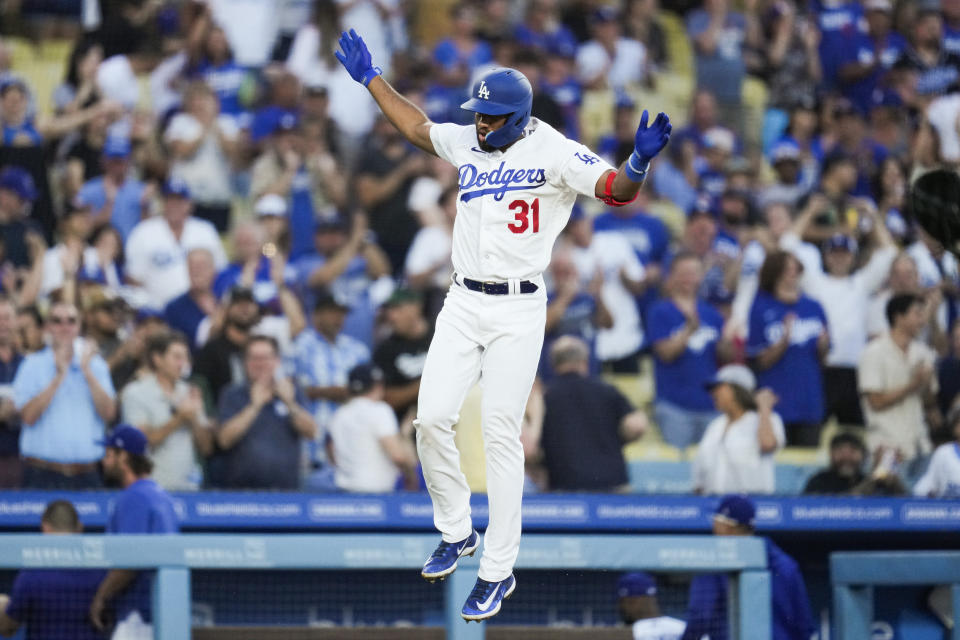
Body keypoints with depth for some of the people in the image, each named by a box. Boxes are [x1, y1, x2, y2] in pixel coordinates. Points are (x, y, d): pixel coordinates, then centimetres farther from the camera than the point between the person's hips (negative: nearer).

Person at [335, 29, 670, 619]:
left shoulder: (555, 153, -9)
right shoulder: (467, 142, 9)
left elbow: (616, 189, -19)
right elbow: (418, 128, 29)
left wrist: (639, 162, -41)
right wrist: (371, 79, 33)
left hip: (519, 312, -6)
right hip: (464, 304, 6)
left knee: (502, 436, -6)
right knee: (432, 420, -1)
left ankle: (499, 571, 1)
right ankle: (456, 532, 22)